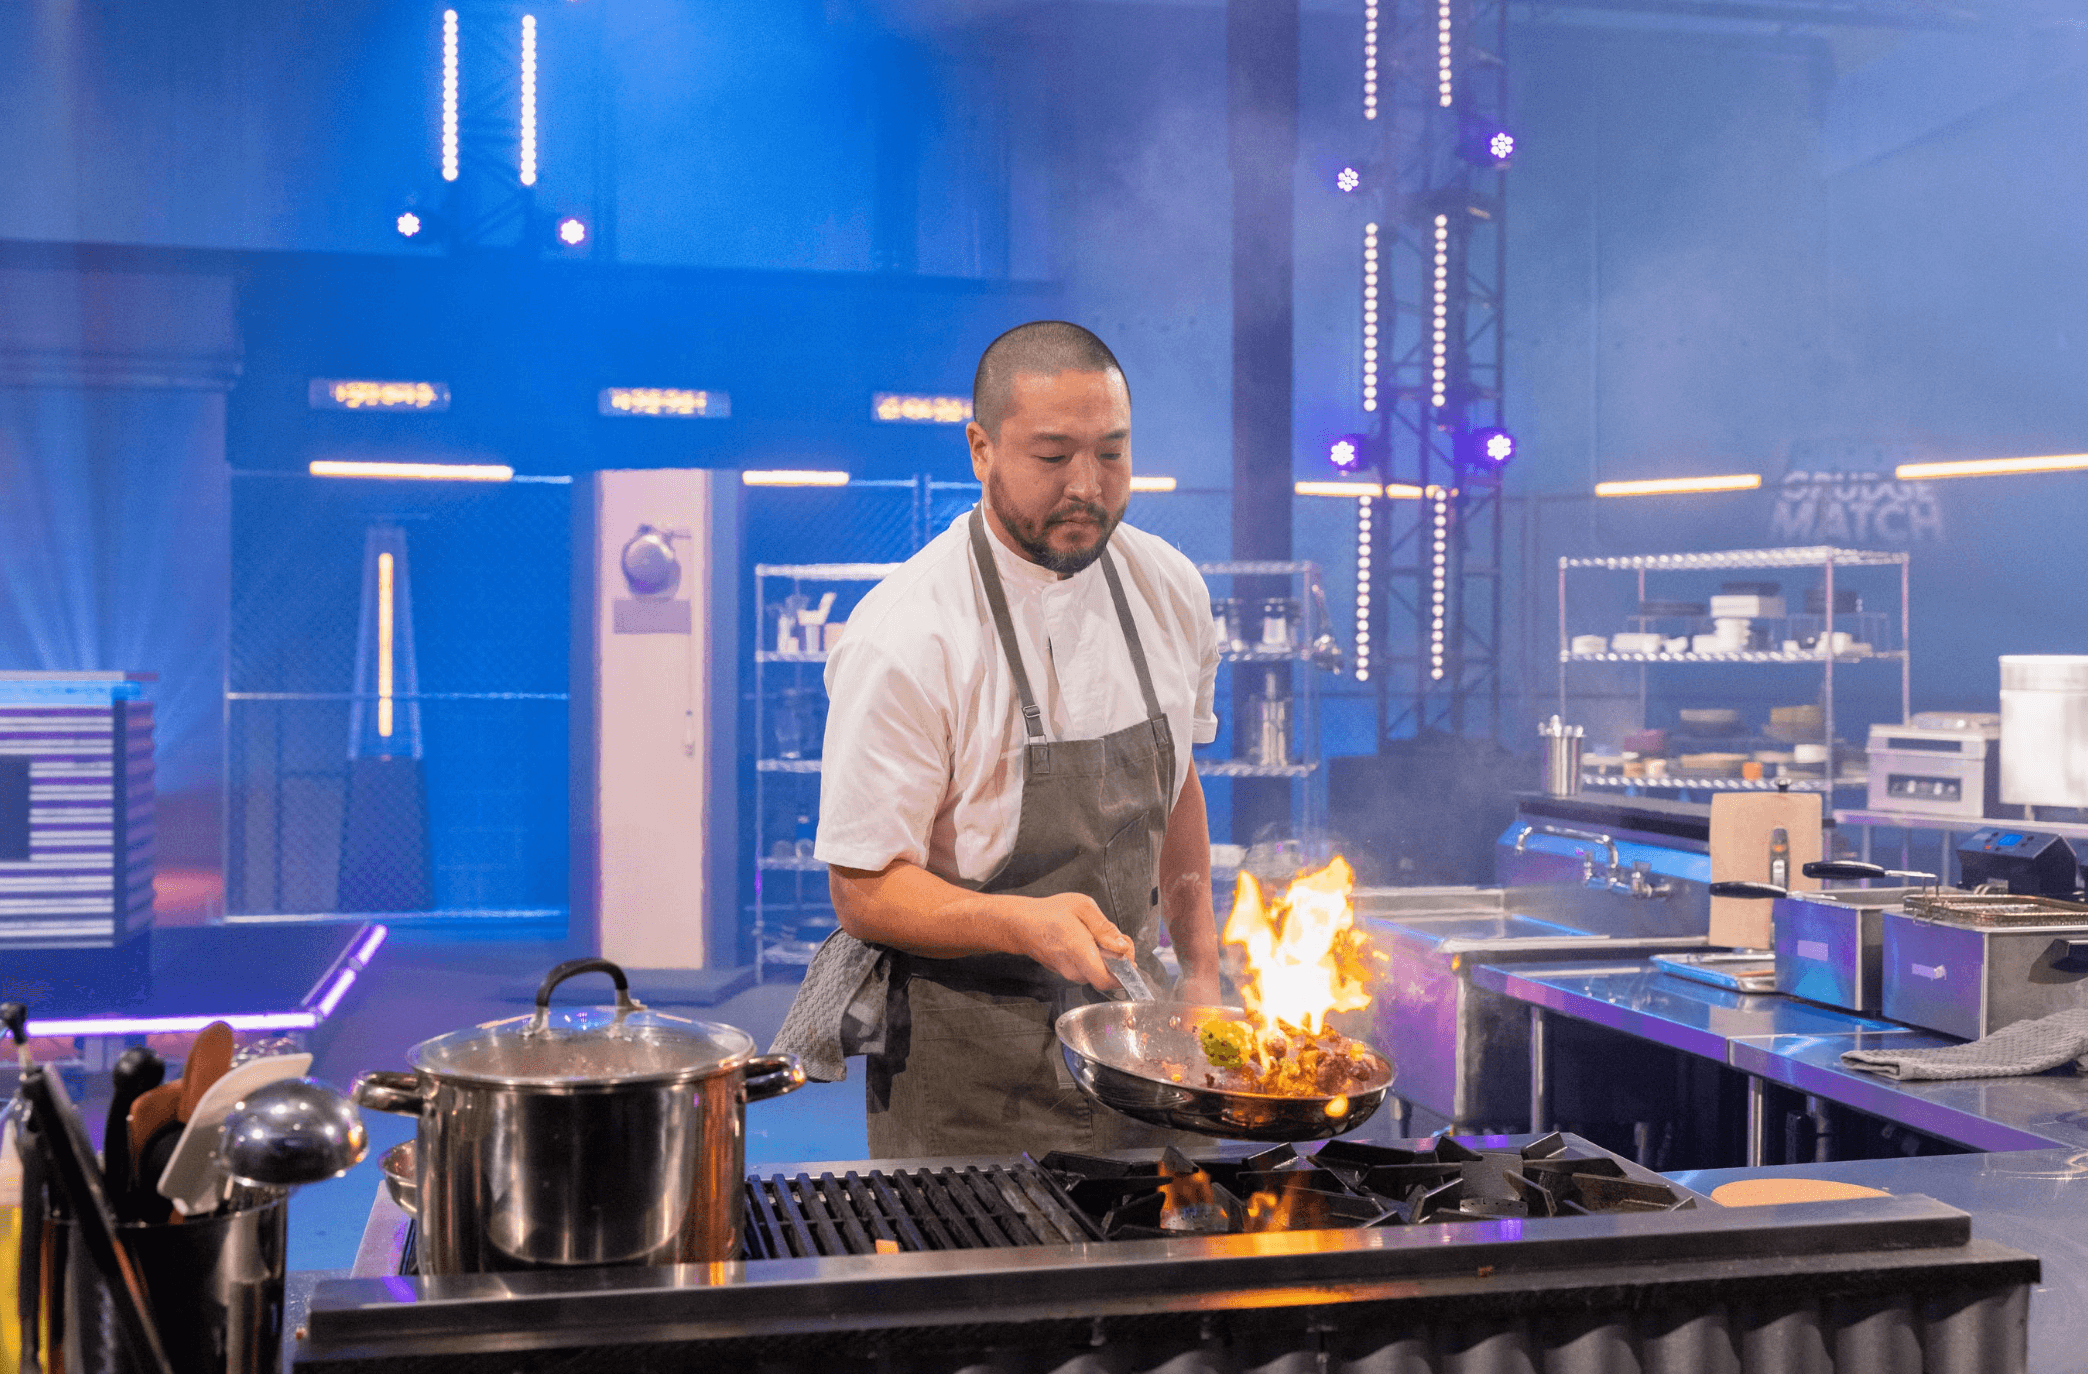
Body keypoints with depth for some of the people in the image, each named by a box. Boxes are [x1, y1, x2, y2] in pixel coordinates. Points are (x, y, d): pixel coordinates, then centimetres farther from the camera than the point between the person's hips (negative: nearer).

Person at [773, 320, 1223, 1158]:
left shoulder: (1169, 589, 0)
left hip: (1129, 1014, 5)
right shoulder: (904, 638, -20)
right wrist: (1027, 924, -31)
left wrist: (1201, 971, 12)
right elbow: (866, 893, -16)